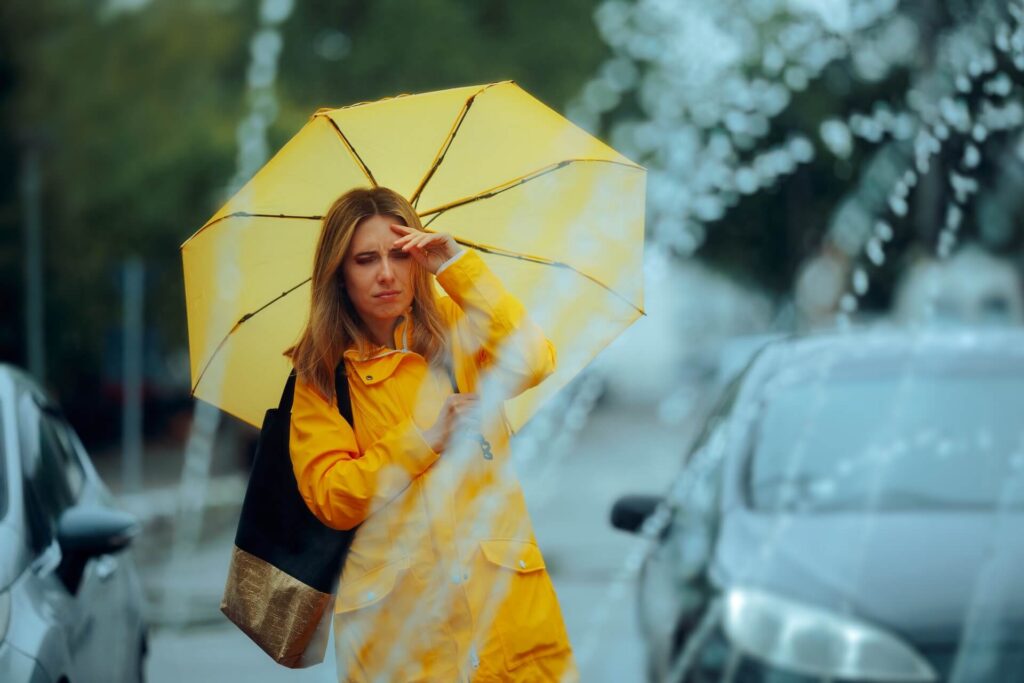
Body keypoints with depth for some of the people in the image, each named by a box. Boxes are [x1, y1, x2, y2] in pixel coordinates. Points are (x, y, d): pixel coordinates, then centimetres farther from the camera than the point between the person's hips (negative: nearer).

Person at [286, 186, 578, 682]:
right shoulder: (321, 373, 5)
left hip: (504, 583, 1)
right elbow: (329, 499, -3)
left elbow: (532, 365, -12)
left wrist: (459, 266, -12)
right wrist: (422, 438, -12)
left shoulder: (453, 328, 8)